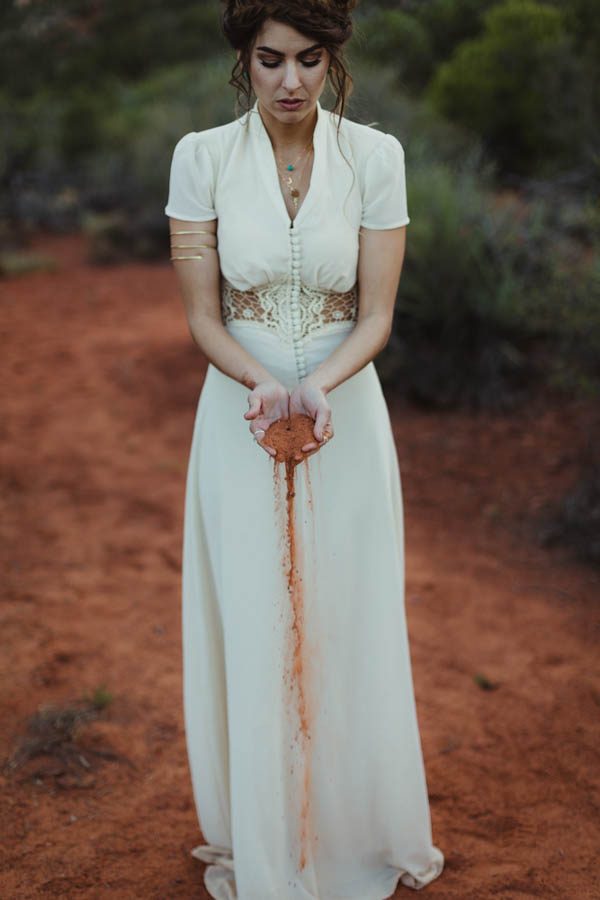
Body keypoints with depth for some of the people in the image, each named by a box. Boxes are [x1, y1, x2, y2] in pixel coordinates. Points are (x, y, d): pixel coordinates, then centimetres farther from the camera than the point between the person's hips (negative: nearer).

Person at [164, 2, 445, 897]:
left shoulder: (375, 156, -5)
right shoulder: (201, 157, -5)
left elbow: (376, 315, -7)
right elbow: (202, 317, -5)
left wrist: (319, 387, -25)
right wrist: (263, 385, -24)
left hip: (347, 417, 0)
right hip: (240, 420, 0)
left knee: (350, 629, 10)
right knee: (250, 631, 8)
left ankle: (361, 826, 33)